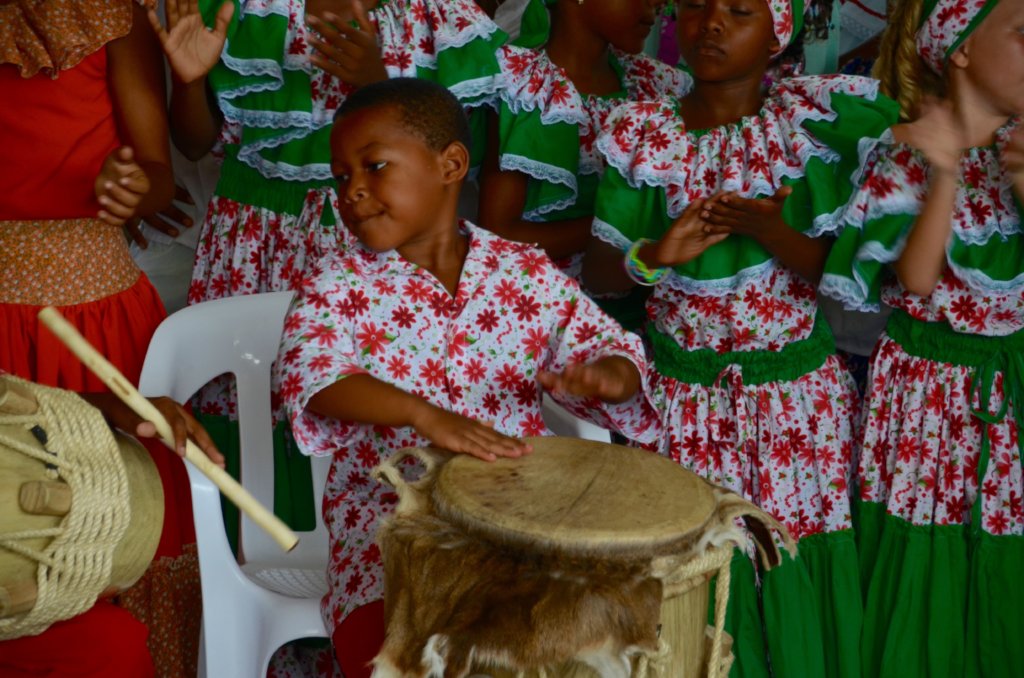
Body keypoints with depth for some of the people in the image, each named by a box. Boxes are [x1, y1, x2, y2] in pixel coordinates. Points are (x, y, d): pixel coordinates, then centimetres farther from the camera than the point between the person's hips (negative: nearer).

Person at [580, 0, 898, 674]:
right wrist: (657, 254, -17)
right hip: (683, 400, 1)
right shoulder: (638, 133, -1)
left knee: (793, 581, 5)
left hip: (799, 394, -1)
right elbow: (598, 274, 3)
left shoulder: (820, 115, -6)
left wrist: (772, 233, -23)